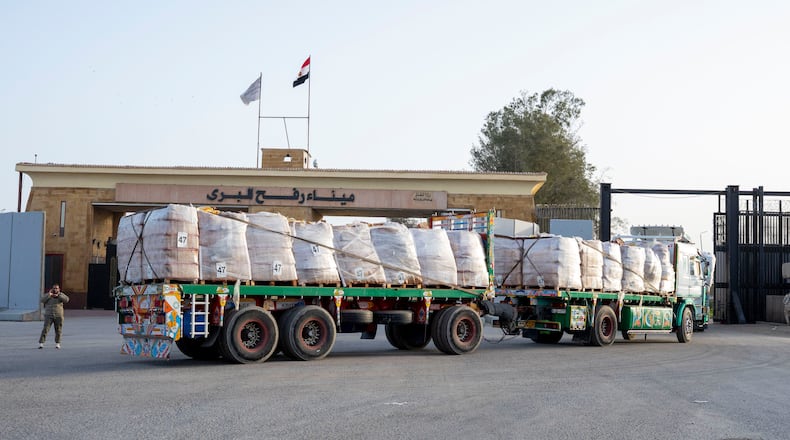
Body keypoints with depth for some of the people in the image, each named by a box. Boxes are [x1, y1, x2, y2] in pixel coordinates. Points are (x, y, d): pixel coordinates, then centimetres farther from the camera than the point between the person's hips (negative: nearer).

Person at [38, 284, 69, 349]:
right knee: (45, 329, -10)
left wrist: (58, 295, -21)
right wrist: (49, 294, -21)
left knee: (58, 331, 4)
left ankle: (57, 343, 18)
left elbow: (66, 299, -14)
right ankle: (41, 343, -11)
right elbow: (42, 300, -13)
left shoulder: (61, 295, 3)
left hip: (58, 316, 1)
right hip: (49, 316, -1)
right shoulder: (47, 295, 3)